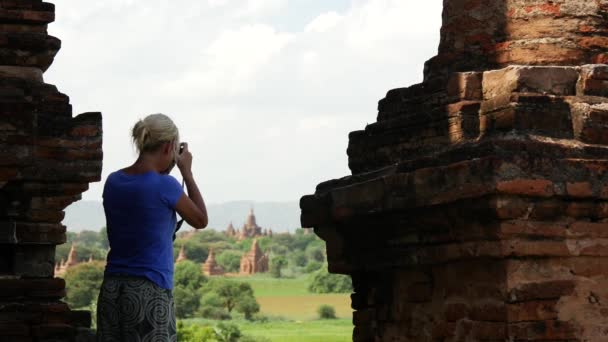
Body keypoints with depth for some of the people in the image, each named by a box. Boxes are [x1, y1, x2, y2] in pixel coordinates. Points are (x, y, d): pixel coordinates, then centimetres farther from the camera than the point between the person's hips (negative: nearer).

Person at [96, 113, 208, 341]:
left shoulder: (113, 182, 5)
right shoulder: (164, 185, -13)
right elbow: (200, 220, 3)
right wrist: (186, 172, 8)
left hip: (111, 290, 6)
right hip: (150, 293, -6)